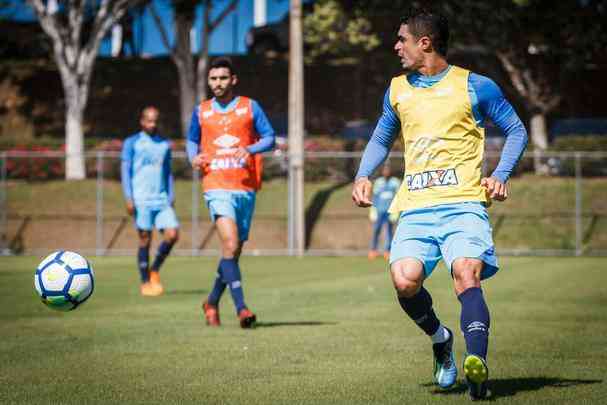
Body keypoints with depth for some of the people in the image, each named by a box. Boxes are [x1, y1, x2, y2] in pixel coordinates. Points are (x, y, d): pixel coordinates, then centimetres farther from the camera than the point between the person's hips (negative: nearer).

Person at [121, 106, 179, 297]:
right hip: (141, 200, -4)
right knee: (145, 240, -3)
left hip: (162, 200, 4)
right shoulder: (132, 143, 3)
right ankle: (145, 283, 9)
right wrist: (128, 199, -9)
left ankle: (154, 270, 12)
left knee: (172, 234, -10)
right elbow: (125, 171, -1)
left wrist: (171, 198, 14)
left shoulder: (165, 144, 16)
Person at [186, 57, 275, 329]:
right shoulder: (201, 111, 9)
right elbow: (192, 141, 22)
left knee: (234, 252, 10)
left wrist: (249, 149, -16)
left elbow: (270, 139, 4)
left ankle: (212, 303, 30)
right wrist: (193, 158, 0)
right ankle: (241, 308, -24)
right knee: (230, 245, -21)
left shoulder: (250, 107, 5)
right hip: (217, 187, -2)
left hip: (246, 188, 2)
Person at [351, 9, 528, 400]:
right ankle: (440, 338, 12)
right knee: (405, 281, -17)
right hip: (415, 208, 4)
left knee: (467, 276, -25)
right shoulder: (397, 90, 17)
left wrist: (501, 175, -5)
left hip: (463, 204, -4)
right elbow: (381, 139, 31)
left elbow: (516, 130, 11)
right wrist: (363, 176, 13)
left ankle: (478, 365, -34)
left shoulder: (474, 86, 3)